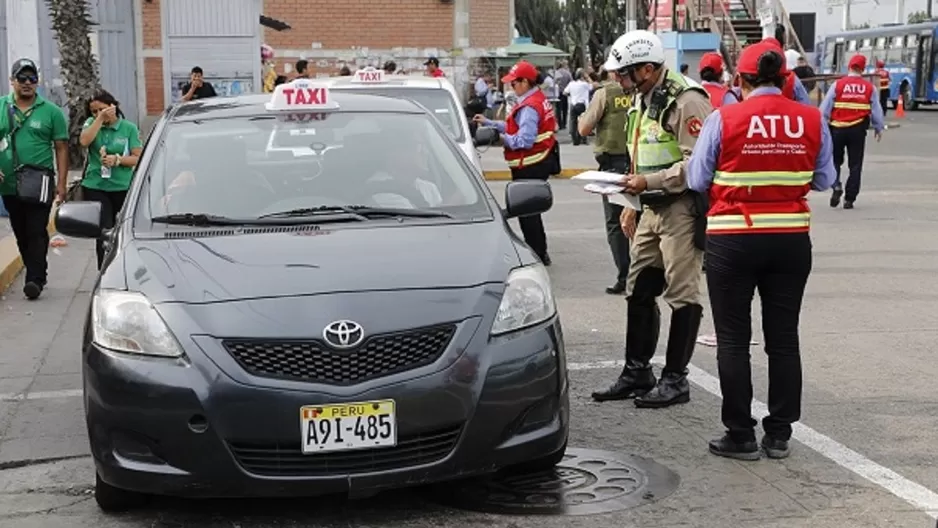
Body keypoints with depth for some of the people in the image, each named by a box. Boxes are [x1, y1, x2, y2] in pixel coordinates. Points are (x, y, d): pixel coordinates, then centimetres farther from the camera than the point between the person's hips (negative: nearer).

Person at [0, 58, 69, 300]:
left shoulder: (51, 111, 2)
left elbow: (61, 148, 2)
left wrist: (61, 183, -5)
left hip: (39, 183, -4)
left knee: (36, 232, -8)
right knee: (20, 234, 10)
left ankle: (35, 279, -9)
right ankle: (36, 275, 21)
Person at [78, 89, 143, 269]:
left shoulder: (129, 128, 2)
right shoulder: (91, 124, 6)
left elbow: (138, 158, -2)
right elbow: (84, 141, -14)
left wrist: (117, 159, -17)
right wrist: (99, 119, -14)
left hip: (123, 188, 0)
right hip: (95, 188, 0)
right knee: (103, 234, -10)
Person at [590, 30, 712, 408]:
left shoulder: (686, 100, -16)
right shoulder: (642, 100, 15)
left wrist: (648, 182, -21)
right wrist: (632, 204, 20)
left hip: (682, 208, -10)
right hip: (652, 209, 10)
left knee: (682, 294, -1)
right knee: (638, 291, 12)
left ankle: (675, 380, 6)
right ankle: (637, 372, 22)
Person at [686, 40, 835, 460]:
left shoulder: (723, 120, -11)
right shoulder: (812, 121, -3)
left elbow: (697, 180, -5)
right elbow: (824, 180, 5)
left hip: (733, 241, -3)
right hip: (792, 240, 3)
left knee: (733, 341, 7)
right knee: (783, 338, 13)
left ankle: (740, 436, 11)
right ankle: (779, 435, 19)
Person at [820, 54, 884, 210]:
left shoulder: (837, 84, -3)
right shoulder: (870, 87, 2)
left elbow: (825, 108, -5)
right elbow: (876, 110, 8)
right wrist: (879, 128, 22)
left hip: (837, 128, -1)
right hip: (858, 130, 1)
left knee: (835, 160, 16)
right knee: (855, 165, 9)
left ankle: (836, 186, -8)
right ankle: (849, 199, 7)